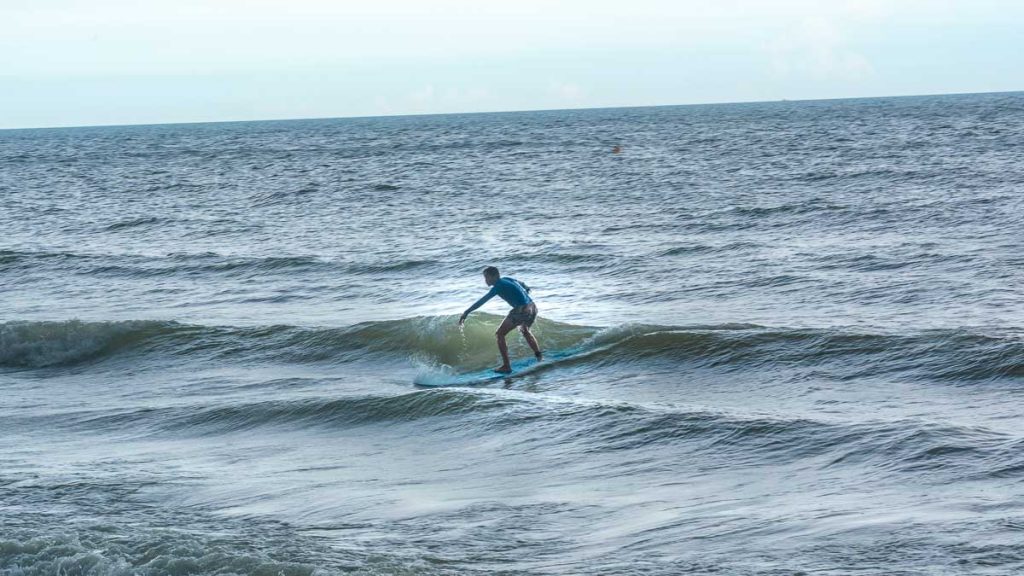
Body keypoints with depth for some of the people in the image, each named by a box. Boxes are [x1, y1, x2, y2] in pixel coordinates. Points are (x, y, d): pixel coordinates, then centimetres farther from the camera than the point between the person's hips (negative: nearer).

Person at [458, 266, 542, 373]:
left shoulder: (499, 286, -6)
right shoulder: (508, 280, 17)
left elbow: (482, 301, -11)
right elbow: (524, 287, 34)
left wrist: (466, 312, -11)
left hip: (521, 311, -9)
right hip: (533, 308, 9)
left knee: (500, 334, 4)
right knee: (525, 330, 37)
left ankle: (506, 366, -1)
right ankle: (539, 356, 30)